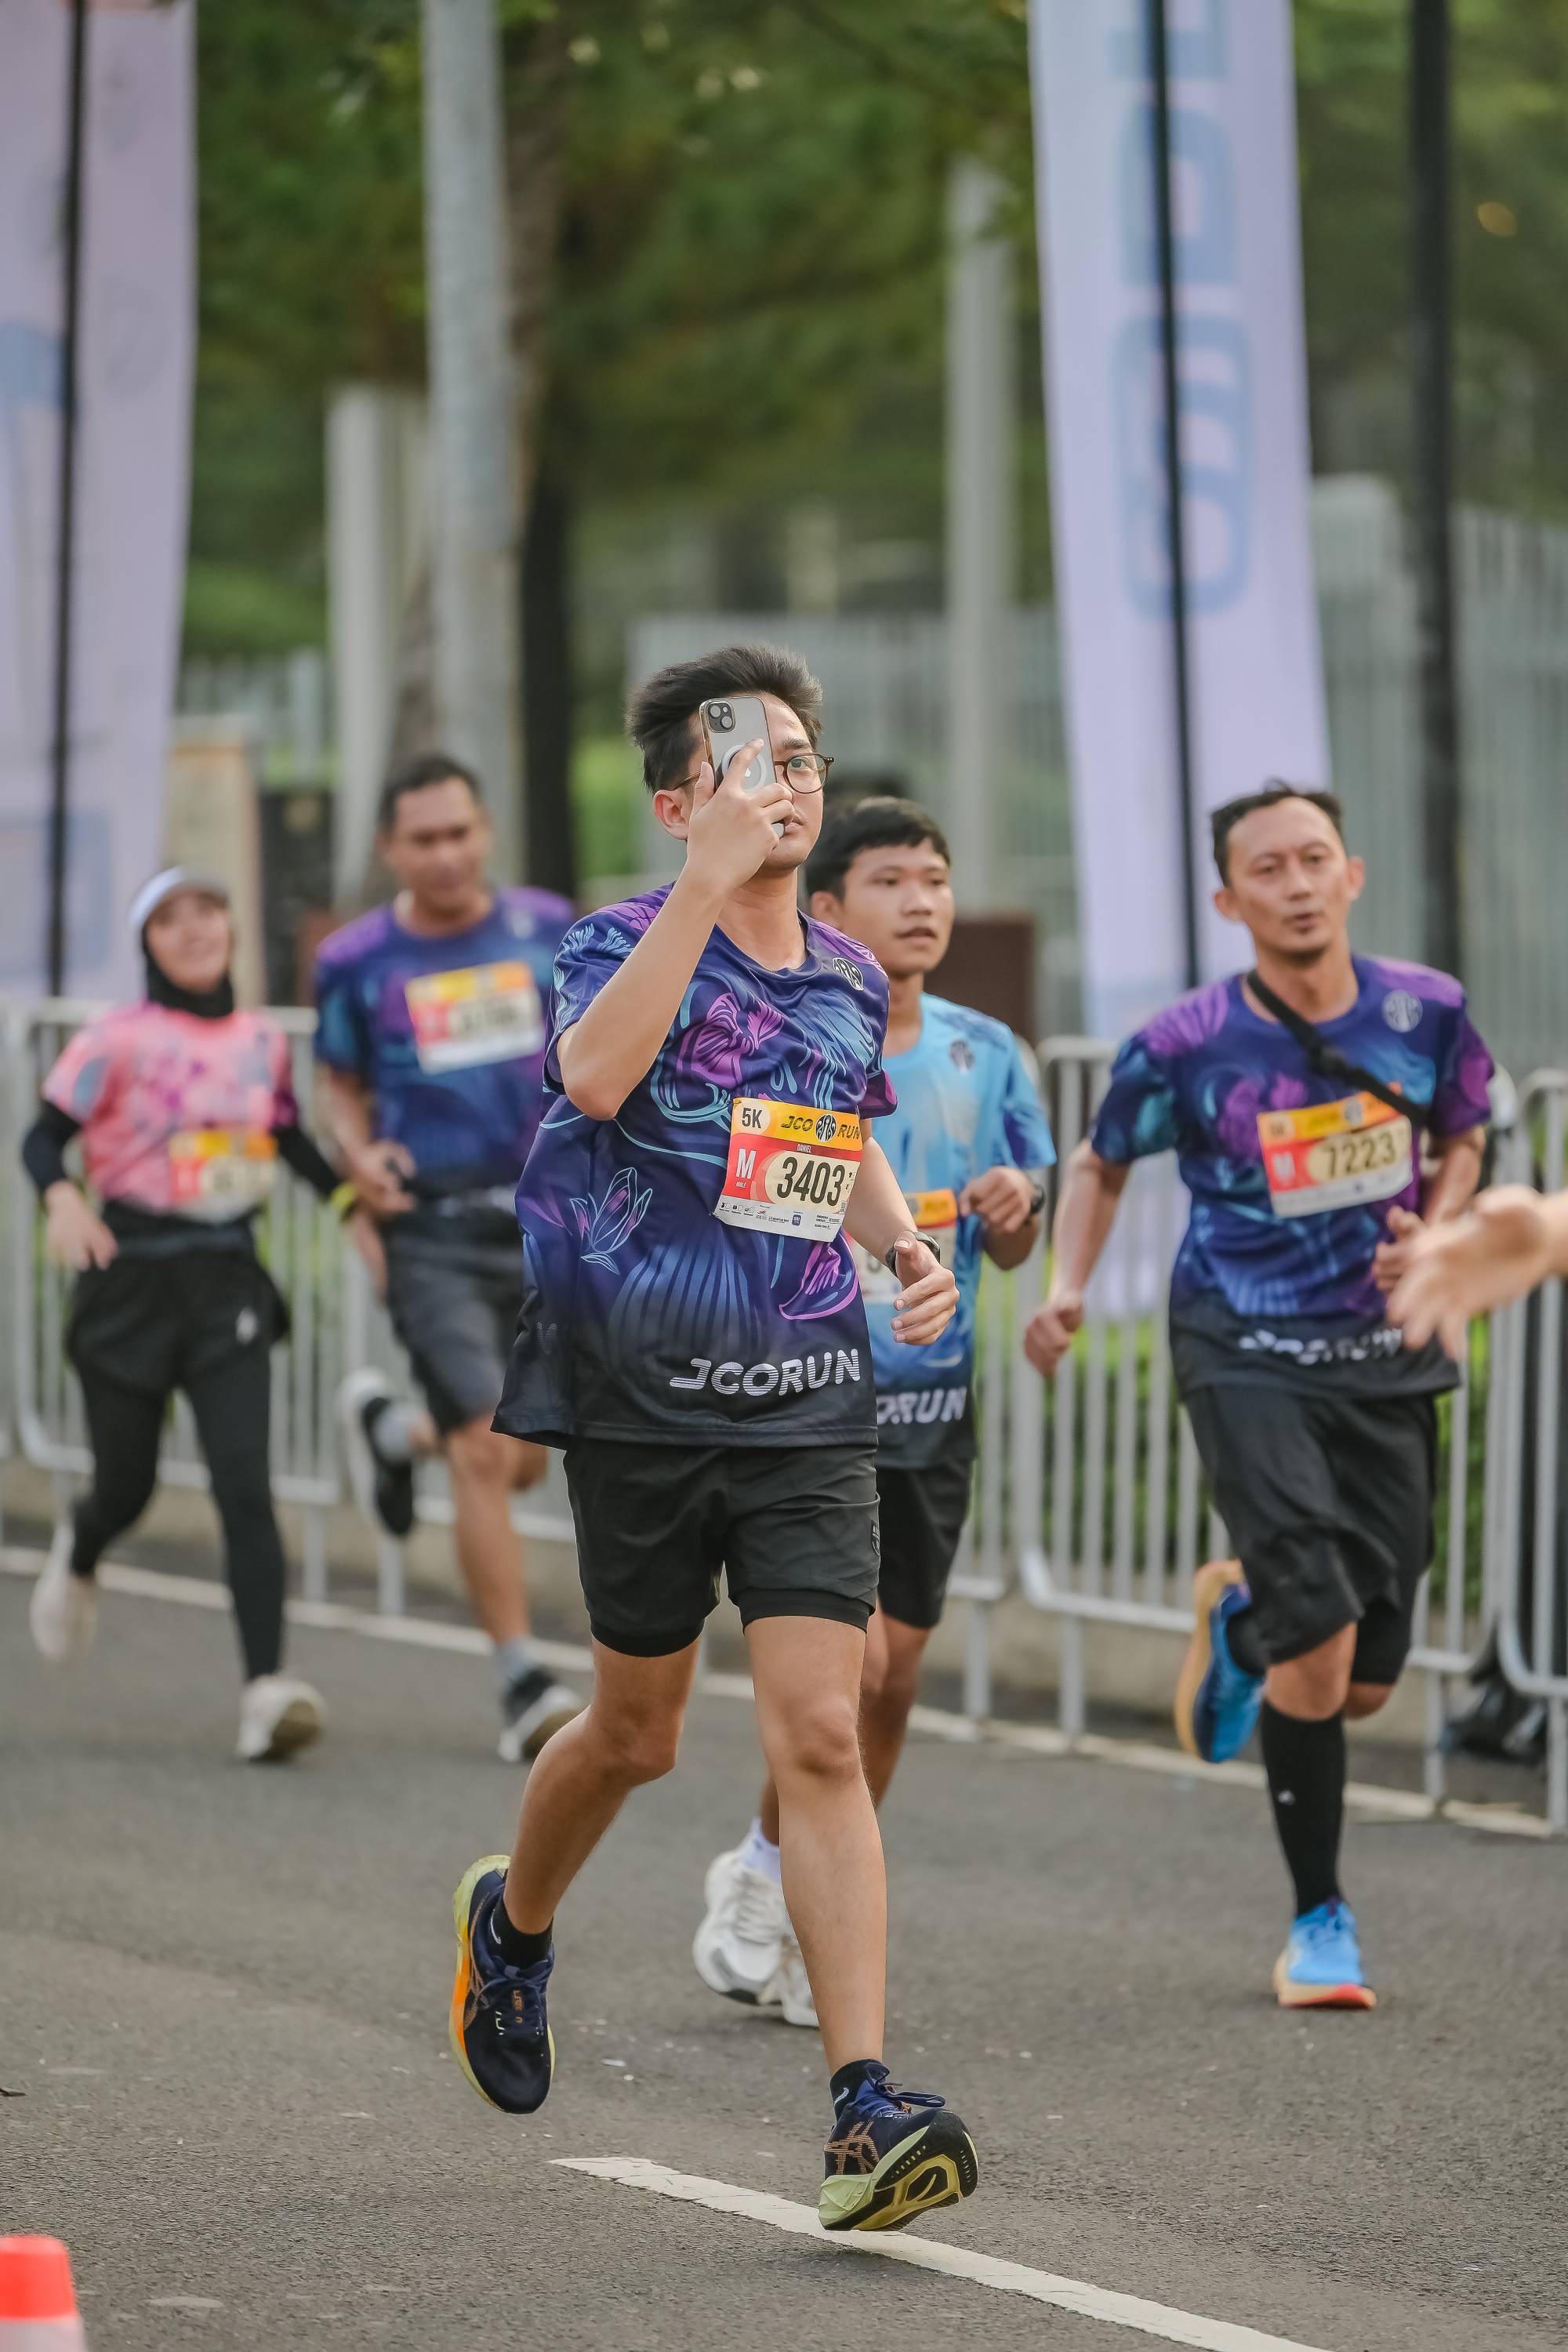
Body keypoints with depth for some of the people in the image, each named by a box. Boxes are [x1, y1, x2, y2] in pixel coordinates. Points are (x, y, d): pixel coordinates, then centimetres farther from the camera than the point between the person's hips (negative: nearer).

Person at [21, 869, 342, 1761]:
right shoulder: (120, 1040, -7)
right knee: (128, 1487, 10)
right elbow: (45, 1135, -7)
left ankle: (268, 1686, -19)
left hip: (226, 1282, 2)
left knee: (245, 1480, -13)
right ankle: (79, 1558, 48)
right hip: (132, 1278, -2)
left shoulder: (265, 1041, 6)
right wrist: (63, 1197, -26)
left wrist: (351, 1194, 12)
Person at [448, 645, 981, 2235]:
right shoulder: (627, 943, -7)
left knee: (820, 1735, -9)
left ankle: (864, 2118, -16)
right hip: (645, 1400, -3)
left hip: (810, 1402, 3)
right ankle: (513, 1923, 46)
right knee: (636, 1734, 12)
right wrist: (709, 882, -33)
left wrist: (901, 1243, 9)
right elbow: (596, 1074, -31)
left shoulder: (849, 976, 10)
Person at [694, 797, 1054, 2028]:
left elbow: (1010, 1251, 12)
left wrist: (1011, 1211, -9)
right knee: (846, 1659, -16)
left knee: (893, 1682, 6)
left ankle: (813, 1921, 21)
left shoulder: (985, 1054, 6)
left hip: (932, 1413, 5)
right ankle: (763, 1872, 7)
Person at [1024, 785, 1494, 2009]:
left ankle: (1241, 1614, 44)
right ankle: (1321, 1917, 1)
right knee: (1318, 1652, -18)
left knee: (1365, 1687, 7)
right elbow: (1100, 1164, 7)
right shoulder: (1185, 1049, -12)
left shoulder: (1425, 1011, -5)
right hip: (1248, 1356, -3)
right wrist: (1067, 1289, -8)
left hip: (1389, 1357, 3)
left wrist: (1433, 1231, -5)